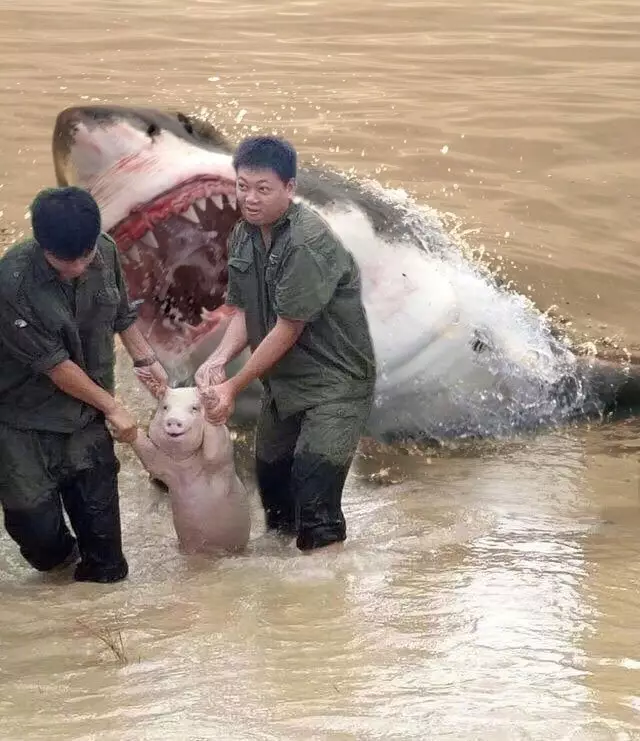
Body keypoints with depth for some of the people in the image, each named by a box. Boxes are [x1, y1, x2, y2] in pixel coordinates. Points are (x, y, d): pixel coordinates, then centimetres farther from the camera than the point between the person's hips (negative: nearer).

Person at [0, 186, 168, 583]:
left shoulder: (105, 252, -12)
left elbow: (122, 313, 11)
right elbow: (54, 364, -20)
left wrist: (147, 360, 7)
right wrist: (113, 407, -12)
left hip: (85, 414, 4)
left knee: (98, 513, 1)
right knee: (37, 528, -1)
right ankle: (61, 555, 33)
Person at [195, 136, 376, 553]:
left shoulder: (307, 244, -25)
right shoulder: (244, 235, 0)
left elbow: (287, 330, -22)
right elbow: (244, 312, 4)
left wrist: (233, 387, -17)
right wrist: (218, 360, -15)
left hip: (335, 382, -8)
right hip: (283, 379, 8)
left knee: (313, 492, -15)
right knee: (270, 474, 19)